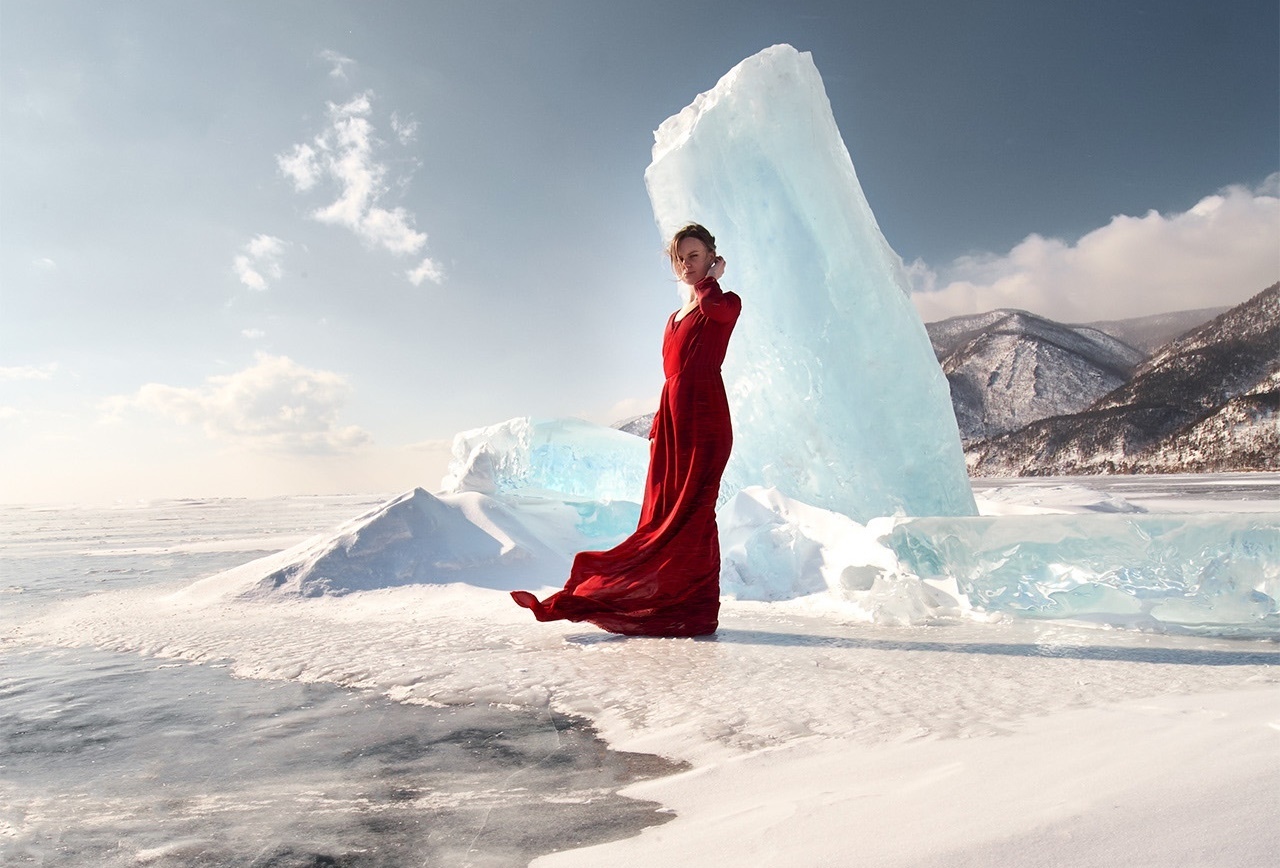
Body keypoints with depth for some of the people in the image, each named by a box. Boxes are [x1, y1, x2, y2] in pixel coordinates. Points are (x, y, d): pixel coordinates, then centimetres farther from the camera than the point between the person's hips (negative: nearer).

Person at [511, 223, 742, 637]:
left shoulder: (726, 303, 4)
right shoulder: (675, 317, 24)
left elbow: (712, 306, -23)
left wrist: (710, 279, -2)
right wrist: (657, 427, 11)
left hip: (704, 419, -7)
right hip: (671, 420, 7)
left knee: (689, 513, -10)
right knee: (661, 516, 3)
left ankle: (694, 611, -5)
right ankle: (662, 607, 7)